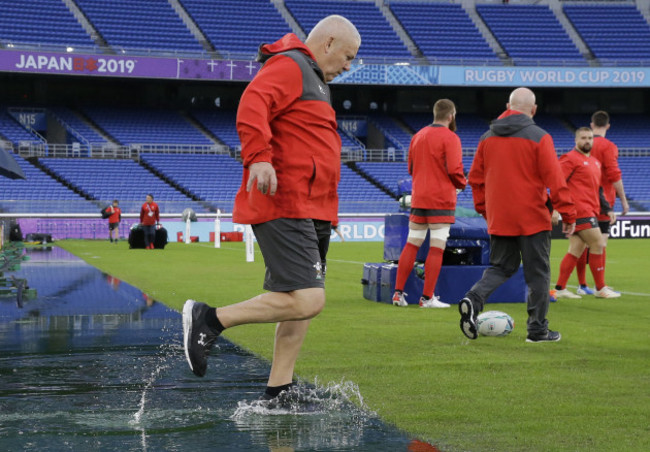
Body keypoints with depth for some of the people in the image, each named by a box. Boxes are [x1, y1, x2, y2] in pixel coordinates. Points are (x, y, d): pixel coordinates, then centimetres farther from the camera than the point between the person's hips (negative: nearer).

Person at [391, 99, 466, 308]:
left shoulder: (418, 136, 13)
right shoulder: (450, 138, -9)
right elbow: (454, 170, -16)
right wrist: (462, 183, 3)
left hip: (418, 198, 6)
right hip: (441, 200, -6)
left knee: (411, 245, 10)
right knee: (437, 249, -3)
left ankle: (398, 293, 8)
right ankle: (427, 297, -5)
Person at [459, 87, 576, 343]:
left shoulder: (487, 138, 7)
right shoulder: (539, 137, -9)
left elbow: (476, 177, 12)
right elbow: (554, 180, -12)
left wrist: (485, 210, 23)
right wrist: (568, 215, -6)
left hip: (498, 219, 5)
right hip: (532, 217, -5)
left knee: (501, 267, 17)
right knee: (538, 273, 6)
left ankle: (474, 299, -9)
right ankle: (538, 329, 9)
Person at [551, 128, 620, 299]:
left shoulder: (595, 162, 21)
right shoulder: (570, 159, -7)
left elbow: (597, 189, 28)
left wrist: (608, 209, 19)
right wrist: (555, 208, -20)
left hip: (590, 211, 9)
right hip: (580, 211, -9)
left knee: (576, 250, 7)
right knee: (598, 244, -8)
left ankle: (560, 289, 9)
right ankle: (601, 289, -1)